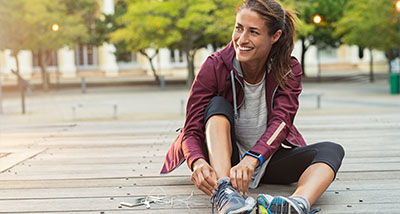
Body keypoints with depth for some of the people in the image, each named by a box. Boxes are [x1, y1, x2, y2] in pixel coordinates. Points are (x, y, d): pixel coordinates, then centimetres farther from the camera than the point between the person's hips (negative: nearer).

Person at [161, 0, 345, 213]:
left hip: (267, 158, 2)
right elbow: (192, 130, -20)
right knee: (218, 105, -26)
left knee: (332, 150, -21)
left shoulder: (289, 70, -10)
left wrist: (252, 160, -45)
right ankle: (223, 191, -46)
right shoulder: (215, 66, -15)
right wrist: (198, 162, -43)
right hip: (222, 160, -1)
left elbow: (281, 123, -25)